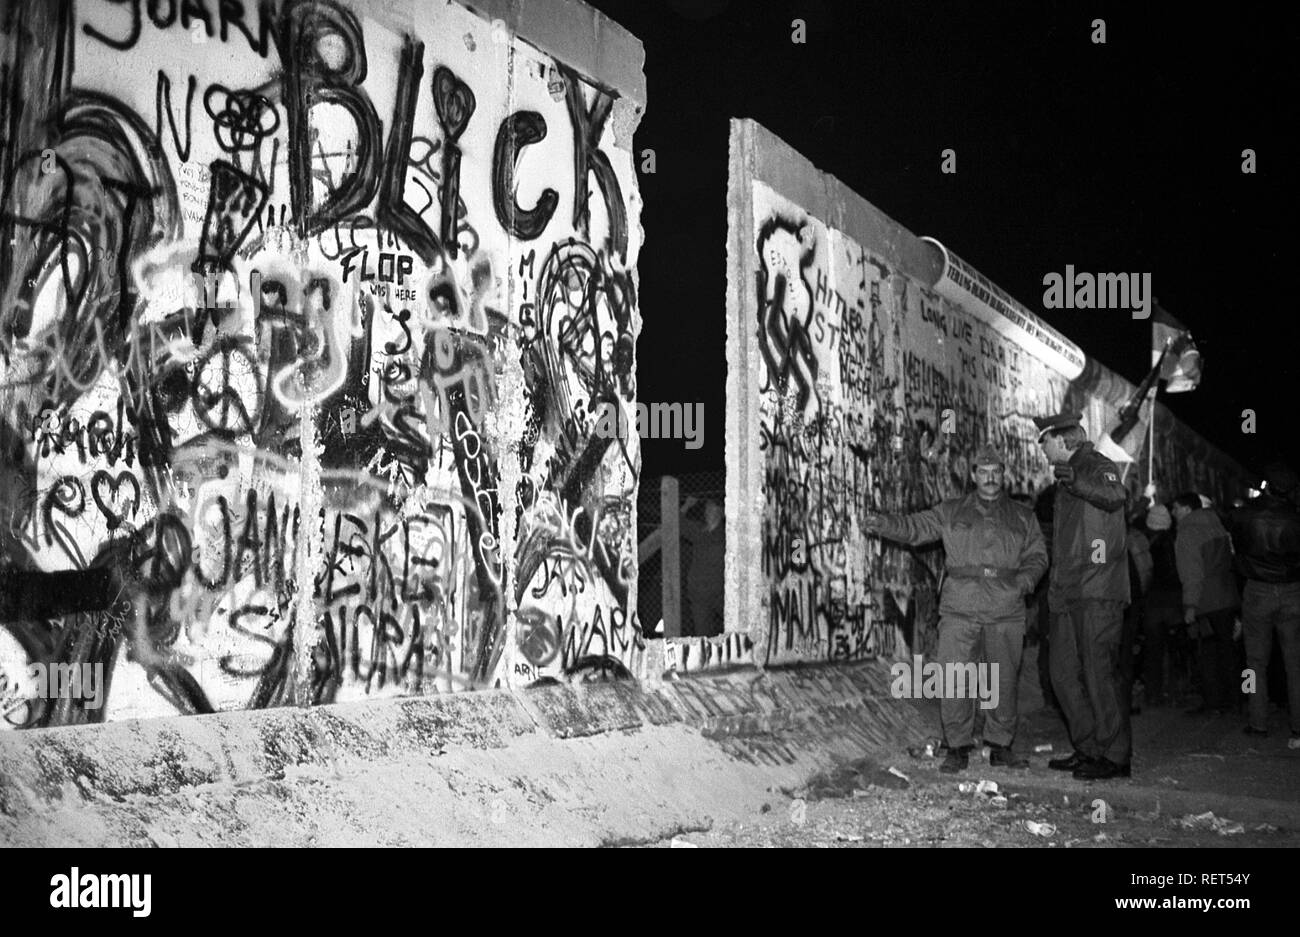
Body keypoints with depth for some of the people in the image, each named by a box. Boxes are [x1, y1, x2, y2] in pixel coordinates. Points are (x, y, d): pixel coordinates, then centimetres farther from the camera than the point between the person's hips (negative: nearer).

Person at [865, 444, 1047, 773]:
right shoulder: (951, 512, 11)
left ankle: (1000, 745, 19)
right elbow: (916, 527, 2)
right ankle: (958, 747, 4)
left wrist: (1023, 580, -7)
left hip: (1006, 611, 1)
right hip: (960, 609, -1)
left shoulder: (1022, 517, 14)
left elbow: (1037, 555, 12)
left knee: (1004, 680, 6)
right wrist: (884, 523, -15)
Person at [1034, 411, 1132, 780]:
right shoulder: (1068, 475, 20)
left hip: (1098, 592, -9)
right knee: (1064, 673, 11)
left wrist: (1077, 481, -40)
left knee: (1099, 672, -6)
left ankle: (1116, 756, 2)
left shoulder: (1098, 467, -7)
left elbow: (1115, 497, -31)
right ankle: (1088, 749, 20)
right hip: (1067, 593, 9)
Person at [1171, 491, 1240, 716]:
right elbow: (1228, 561, 17)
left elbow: (1192, 573, -16)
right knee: (1225, 650, 13)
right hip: (1228, 599, 8)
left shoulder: (1187, 533, -11)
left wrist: (1190, 605, -15)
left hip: (1206, 603, -8)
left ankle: (1212, 704, 2)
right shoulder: (1217, 526, 13)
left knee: (1208, 654, -1)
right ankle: (1227, 699, 19)